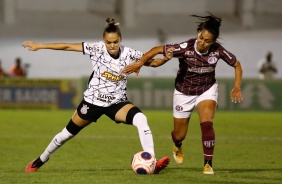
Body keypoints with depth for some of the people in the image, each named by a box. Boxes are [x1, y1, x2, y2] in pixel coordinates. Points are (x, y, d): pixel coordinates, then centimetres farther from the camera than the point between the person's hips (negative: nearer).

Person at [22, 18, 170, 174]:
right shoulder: (97, 49, -15)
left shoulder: (129, 54, -11)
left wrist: (165, 58, -29)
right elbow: (68, 46, -12)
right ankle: (41, 159, 40)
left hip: (117, 103, 0)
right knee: (68, 132, 14)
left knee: (141, 119, -28)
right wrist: (39, 46, -11)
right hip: (93, 102, 0)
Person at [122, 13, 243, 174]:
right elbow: (157, 49, -27)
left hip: (207, 90, 0)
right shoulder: (186, 48, -29)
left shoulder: (218, 51, -21)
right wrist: (140, 63, -40)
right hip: (184, 92, 0)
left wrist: (237, 87, -17)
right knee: (179, 135, 11)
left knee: (207, 124, -26)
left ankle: (208, 164, -11)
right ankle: (178, 147, 51)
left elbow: (237, 65, -6)